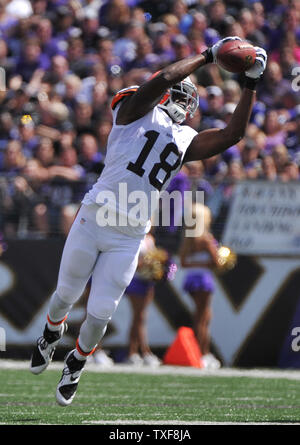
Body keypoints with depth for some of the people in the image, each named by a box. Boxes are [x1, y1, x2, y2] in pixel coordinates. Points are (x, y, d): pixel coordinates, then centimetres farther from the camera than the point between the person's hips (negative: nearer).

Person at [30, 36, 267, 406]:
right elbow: (163, 78, -16)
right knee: (66, 295, 11)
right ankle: (52, 332, 45)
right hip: (94, 219, -3)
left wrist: (251, 83, 10)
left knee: (99, 316, 1)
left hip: (129, 237, 3)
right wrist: (207, 56, -8)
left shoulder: (187, 141, 15)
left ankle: (76, 362, 29)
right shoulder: (139, 109, 1)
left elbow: (232, 134, 11)